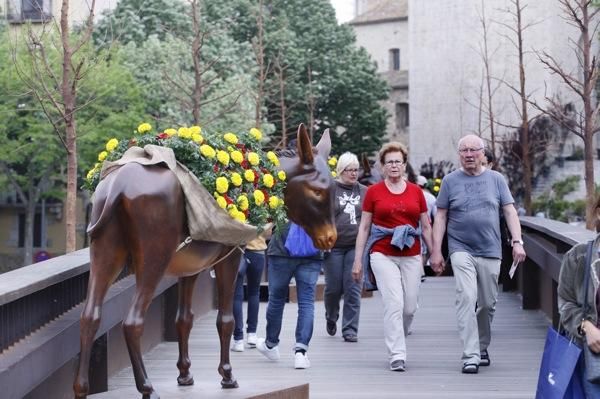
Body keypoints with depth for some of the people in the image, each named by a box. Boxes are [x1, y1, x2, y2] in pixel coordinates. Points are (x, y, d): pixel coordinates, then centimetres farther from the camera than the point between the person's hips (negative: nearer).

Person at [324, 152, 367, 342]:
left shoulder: (364, 192, 11)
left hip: (356, 246, 2)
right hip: (333, 246, -1)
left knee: (353, 289, -4)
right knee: (334, 287, 4)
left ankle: (350, 329, 3)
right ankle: (331, 318, 33)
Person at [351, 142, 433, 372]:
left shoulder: (416, 191, 9)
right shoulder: (373, 192, 4)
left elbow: (426, 226, 14)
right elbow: (363, 227, 6)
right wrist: (357, 260, 3)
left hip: (411, 256, 3)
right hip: (383, 254, -3)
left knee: (410, 307, 4)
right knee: (394, 303, -14)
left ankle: (395, 341, 30)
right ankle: (397, 355, -10)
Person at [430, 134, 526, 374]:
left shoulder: (496, 179, 8)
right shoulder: (450, 181, 4)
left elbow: (510, 211, 7)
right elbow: (441, 217, 5)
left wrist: (517, 241, -4)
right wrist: (436, 251, -1)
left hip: (490, 251, 2)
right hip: (461, 249, -2)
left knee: (488, 303, 8)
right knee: (466, 298, -15)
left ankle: (482, 347, 29)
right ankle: (470, 356, -16)